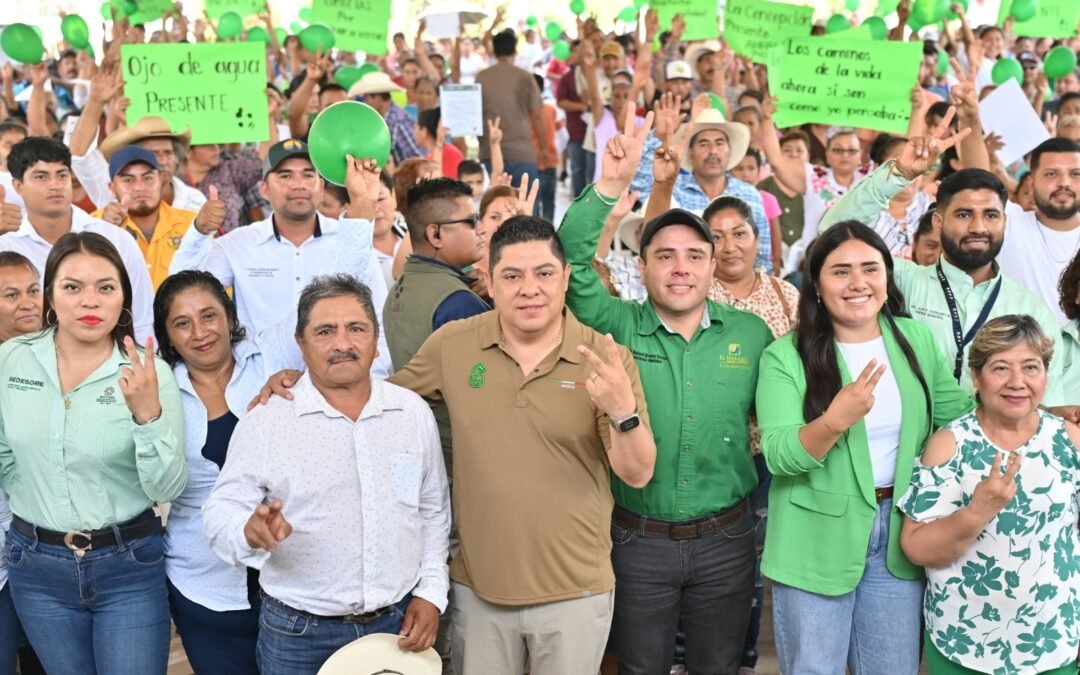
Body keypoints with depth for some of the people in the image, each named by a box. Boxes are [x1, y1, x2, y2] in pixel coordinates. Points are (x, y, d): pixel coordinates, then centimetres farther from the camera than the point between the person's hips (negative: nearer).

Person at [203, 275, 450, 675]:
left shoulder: (415, 412, 2)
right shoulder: (265, 422, -8)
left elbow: (434, 511, 10)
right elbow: (221, 511, -9)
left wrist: (431, 593, 4)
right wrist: (251, 531, -30)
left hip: (399, 623, 3)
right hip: (298, 634, -2)